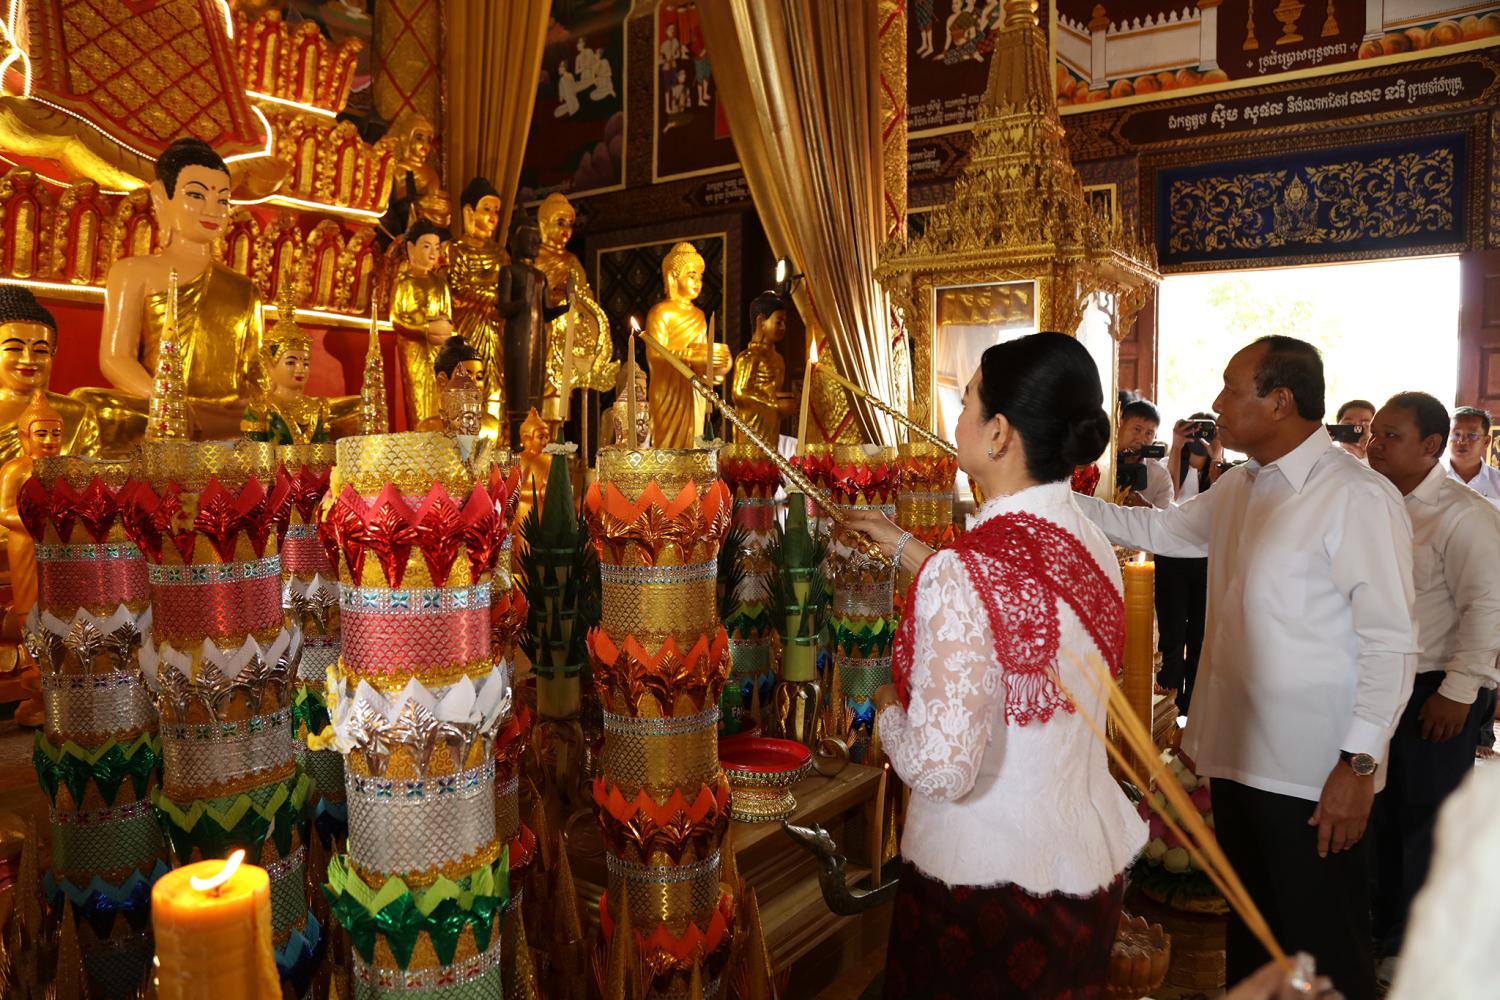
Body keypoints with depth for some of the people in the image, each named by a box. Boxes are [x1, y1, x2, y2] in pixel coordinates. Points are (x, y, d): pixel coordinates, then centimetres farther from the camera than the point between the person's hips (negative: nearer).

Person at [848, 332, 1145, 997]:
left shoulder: (961, 571, -28)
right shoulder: (1091, 546, -3)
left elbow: (941, 768, -29)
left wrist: (888, 709, -8)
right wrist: (903, 548, 23)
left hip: (988, 875, -7)